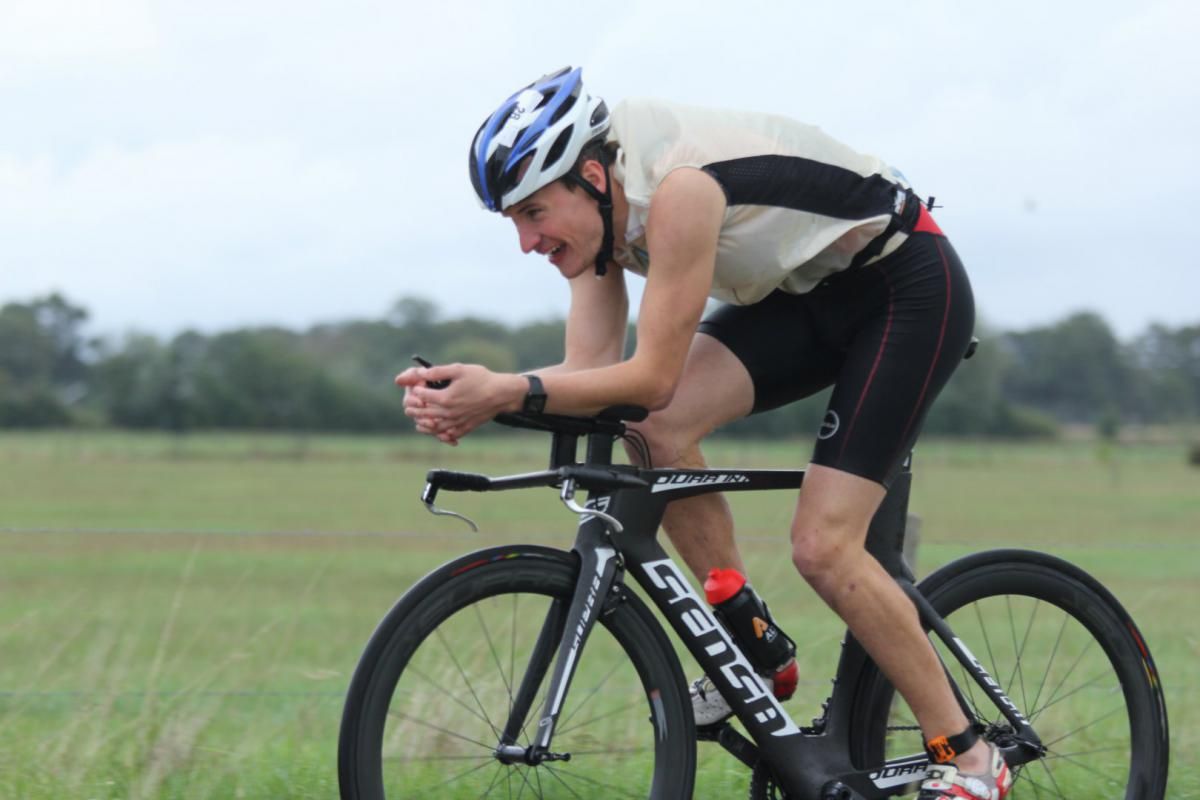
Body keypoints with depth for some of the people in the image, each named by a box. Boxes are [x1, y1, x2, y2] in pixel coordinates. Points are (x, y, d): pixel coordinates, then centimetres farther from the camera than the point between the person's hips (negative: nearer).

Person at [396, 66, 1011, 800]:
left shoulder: (676, 190, -33)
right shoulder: (601, 203, -6)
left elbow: (653, 377, -32)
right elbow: (591, 369, -11)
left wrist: (510, 390, -39)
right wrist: (479, 400, -27)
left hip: (912, 285, -8)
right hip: (808, 294, 8)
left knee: (823, 547, -16)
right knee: (658, 431, -16)